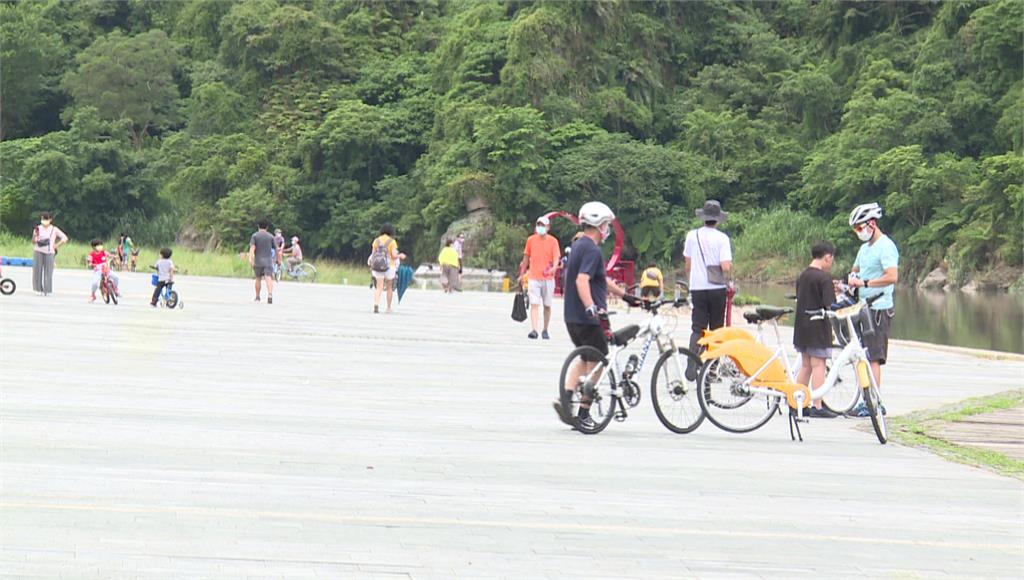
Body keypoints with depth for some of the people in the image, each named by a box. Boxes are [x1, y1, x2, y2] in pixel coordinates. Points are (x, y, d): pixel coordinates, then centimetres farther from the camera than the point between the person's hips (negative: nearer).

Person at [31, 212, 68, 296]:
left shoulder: (54, 229, 3)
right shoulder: (38, 229, 6)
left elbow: (65, 238, 5)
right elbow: (33, 242, 4)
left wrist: (56, 246, 2)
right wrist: (35, 235, -14)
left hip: (49, 253, -2)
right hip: (38, 252, 2)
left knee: (48, 272, -4)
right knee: (37, 271, -2)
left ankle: (47, 291, 0)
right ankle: (38, 290, 4)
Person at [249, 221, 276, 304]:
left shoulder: (255, 236, 3)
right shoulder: (271, 237, 7)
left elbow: (252, 247, -10)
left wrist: (251, 258, -16)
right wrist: (279, 259, 19)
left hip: (258, 261, 0)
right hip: (268, 261, 0)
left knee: (258, 278, 16)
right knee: (269, 278, -12)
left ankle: (257, 297, 26)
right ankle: (270, 295, -31)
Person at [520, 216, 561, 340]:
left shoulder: (553, 241, 0)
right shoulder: (531, 240, 5)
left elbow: (556, 257, -9)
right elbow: (526, 257, 15)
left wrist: (554, 267, -31)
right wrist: (522, 274, 17)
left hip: (548, 278, 0)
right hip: (533, 277, 0)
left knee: (547, 305, 8)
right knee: (534, 304, -11)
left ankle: (545, 330, 21)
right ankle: (535, 330, -20)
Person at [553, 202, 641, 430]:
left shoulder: (578, 246, 16)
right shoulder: (592, 250, -16)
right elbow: (582, 280, -31)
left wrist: (624, 295, 31)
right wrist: (591, 307, -42)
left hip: (572, 316, 9)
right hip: (588, 318, -9)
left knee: (586, 360, 20)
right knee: (596, 363, 1)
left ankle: (565, 399, 4)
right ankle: (583, 414, 3)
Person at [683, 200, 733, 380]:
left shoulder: (692, 236, 2)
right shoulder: (722, 238, -7)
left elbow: (688, 265, 9)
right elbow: (726, 267, -14)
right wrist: (729, 281, 5)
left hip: (697, 289, 2)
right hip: (717, 289, -2)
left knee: (697, 329, 2)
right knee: (716, 329, 10)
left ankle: (691, 364, -16)